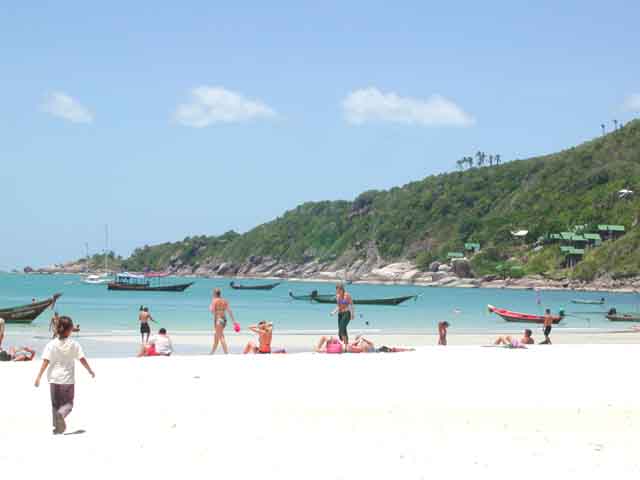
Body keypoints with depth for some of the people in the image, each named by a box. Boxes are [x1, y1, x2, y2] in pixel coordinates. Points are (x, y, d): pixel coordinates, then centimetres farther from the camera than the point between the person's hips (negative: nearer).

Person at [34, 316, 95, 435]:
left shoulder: (51, 344, -4)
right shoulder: (74, 344, -4)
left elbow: (46, 362, -11)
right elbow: (82, 359, -4)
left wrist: (39, 377, -10)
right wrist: (90, 371, 11)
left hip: (54, 379, 1)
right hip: (68, 380, -1)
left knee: (55, 403, 14)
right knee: (68, 403, 8)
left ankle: (58, 427, 13)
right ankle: (61, 413, -25)